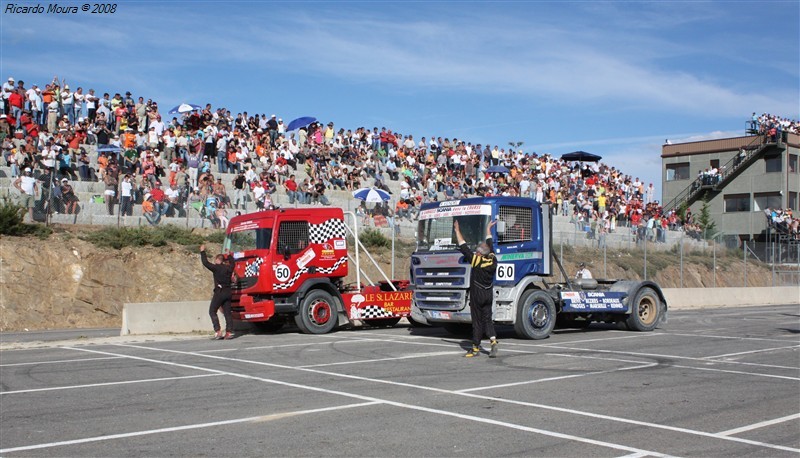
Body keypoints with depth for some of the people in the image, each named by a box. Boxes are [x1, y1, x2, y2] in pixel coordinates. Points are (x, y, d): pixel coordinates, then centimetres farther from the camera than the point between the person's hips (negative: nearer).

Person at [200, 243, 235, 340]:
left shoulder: (216, 268, -8)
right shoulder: (228, 268, 9)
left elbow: (205, 262, -7)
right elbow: (232, 263, 32)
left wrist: (202, 251, 4)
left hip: (219, 292, -6)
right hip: (228, 292, 6)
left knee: (212, 311, 2)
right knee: (227, 313, 7)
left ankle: (218, 332, -8)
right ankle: (229, 332, 2)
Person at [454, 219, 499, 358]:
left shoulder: (476, 260, -16)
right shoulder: (493, 260, -1)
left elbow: (463, 246, -11)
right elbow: (490, 245, 15)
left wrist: (457, 230, -1)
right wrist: (488, 229, 29)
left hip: (477, 294, -5)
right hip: (488, 294, 5)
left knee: (477, 321, 2)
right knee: (487, 319, 11)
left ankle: (476, 348, 8)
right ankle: (493, 341, -7)